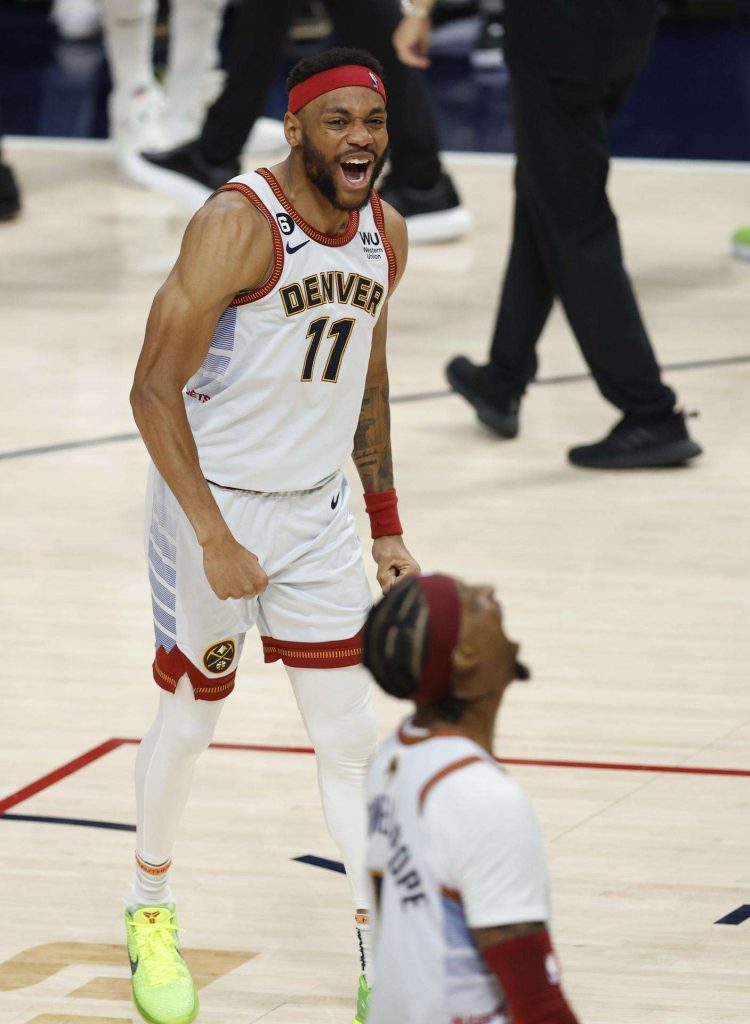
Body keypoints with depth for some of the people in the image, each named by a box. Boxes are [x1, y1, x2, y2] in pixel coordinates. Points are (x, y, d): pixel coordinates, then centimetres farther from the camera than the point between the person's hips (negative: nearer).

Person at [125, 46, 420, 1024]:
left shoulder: (385, 233, -1)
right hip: (213, 501, -5)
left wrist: (386, 527, 13)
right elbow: (154, 390, -22)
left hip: (319, 511, 5)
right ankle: (150, 907, 35)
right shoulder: (237, 225, -22)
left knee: (350, 738, 2)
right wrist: (214, 539, -25)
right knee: (189, 719, 9)